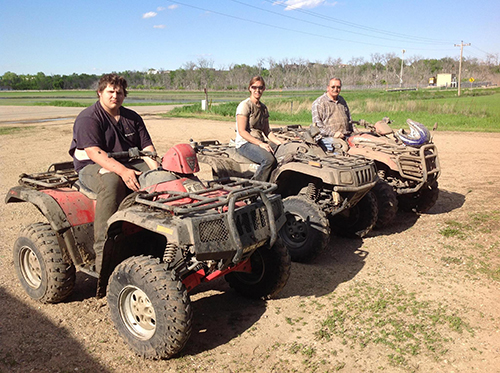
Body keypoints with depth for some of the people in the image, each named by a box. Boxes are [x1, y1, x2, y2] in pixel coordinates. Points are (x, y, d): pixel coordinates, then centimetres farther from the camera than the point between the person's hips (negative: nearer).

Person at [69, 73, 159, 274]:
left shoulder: (132, 118, 14)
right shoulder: (87, 118, -6)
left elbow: (147, 147, 6)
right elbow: (94, 152, -21)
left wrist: (156, 169, -14)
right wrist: (122, 171, -35)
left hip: (130, 165, 5)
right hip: (93, 167, -5)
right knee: (111, 182, -40)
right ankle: (103, 251, -37)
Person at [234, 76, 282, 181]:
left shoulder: (263, 108, 17)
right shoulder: (244, 105, -6)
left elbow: (267, 131, 18)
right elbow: (242, 131, -14)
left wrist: (280, 143, 1)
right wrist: (260, 144, -22)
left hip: (260, 142, 7)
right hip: (245, 143, -7)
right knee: (269, 160, -33)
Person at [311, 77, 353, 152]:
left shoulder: (342, 100, 25)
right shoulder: (318, 102, 3)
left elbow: (349, 117, 34)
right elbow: (317, 123, -6)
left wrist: (351, 132, 17)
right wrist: (333, 133, -14)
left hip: (346, 137, 6)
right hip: (328, 138, -6)